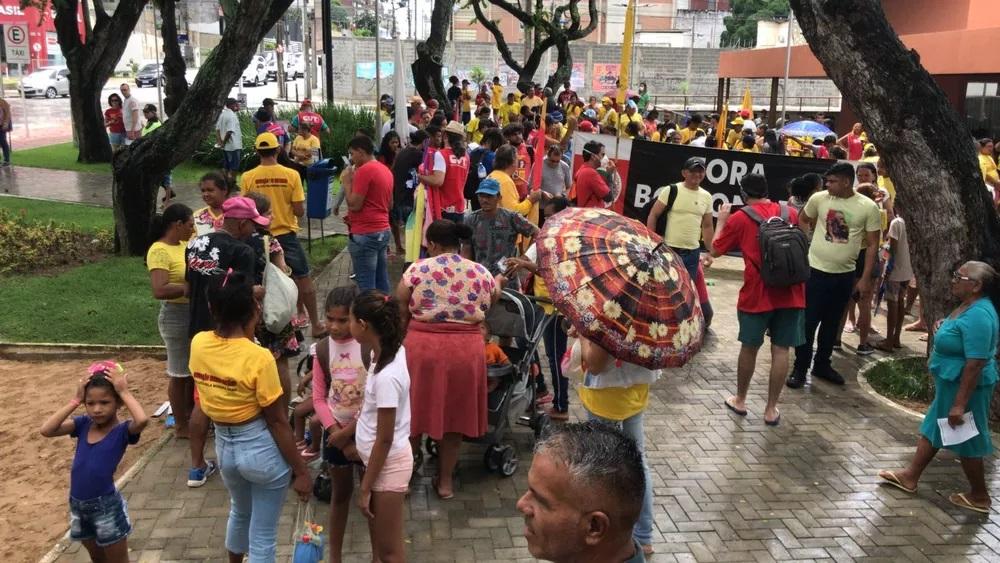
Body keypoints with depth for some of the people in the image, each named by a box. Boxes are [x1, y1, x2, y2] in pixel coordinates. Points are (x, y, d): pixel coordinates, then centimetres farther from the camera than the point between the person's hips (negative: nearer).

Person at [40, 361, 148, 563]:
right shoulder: (83, 424, -1)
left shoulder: (122, 431, -17)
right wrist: (75, 400, -13)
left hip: (106, 506, -5)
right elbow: (46, 430, -11)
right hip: (78, 504, 5)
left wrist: (124, 391, -27)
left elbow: (142, 419, -39)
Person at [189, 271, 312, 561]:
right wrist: (301, 471, -10)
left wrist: (251, 326, 5)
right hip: (262, 449, -6)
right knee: (263, 537, 11)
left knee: (239, 513, 34)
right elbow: (277, 422, -19)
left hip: (224, 445, 6)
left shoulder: (198, 344, -9)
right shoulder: (259, 358, -25)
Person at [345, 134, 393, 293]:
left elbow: (354, 205, -17)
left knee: (366, 285, -4)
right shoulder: (385, 170, 13)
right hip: (383, 230, 9)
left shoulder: (364, 170, -14)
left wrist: (347, 181, -3)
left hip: (365, 234, -9)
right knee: (382, 282, 13)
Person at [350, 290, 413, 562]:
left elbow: (384, 439, -23)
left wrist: (365, 488, -14)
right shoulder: (391, 351, -5)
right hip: (378, 459, 9)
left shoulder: (387, 377, -31)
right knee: (378, 540, 25)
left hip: (388, 464, -9)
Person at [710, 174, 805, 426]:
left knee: (749, 347, 12)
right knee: (780, 350, 6)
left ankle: (740, 400, 26)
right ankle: (771, 409, 12)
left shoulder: (740, 218, -3)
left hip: (757, 294, -3)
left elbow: (715, 250, 7)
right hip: (791, 292, 3)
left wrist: (722, 220, 18)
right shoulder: (791, 213, 9)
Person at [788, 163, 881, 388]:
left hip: (845, 275, 1)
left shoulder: (868, 207, -8)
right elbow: (803, 220, 13)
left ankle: (822, 365, 29)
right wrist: (806, 244, 3)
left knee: (831, 323, 14)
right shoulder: (819, 198, -7)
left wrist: (865, 279, -5)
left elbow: (872, 245, -3)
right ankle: (800, 368, 9)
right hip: (816, 270, -1)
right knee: (808, 321, -1)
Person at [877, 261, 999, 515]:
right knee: (933, 428, 18)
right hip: (950, 383, 10)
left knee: (966, 440, 5)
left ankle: (979, 496, 22)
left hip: (964, 387, -10)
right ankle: (910, 476, 30)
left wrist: (960, 404, -28)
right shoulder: (968, 307, 5)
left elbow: (976, 364, -29)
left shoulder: (979, 315, -27)